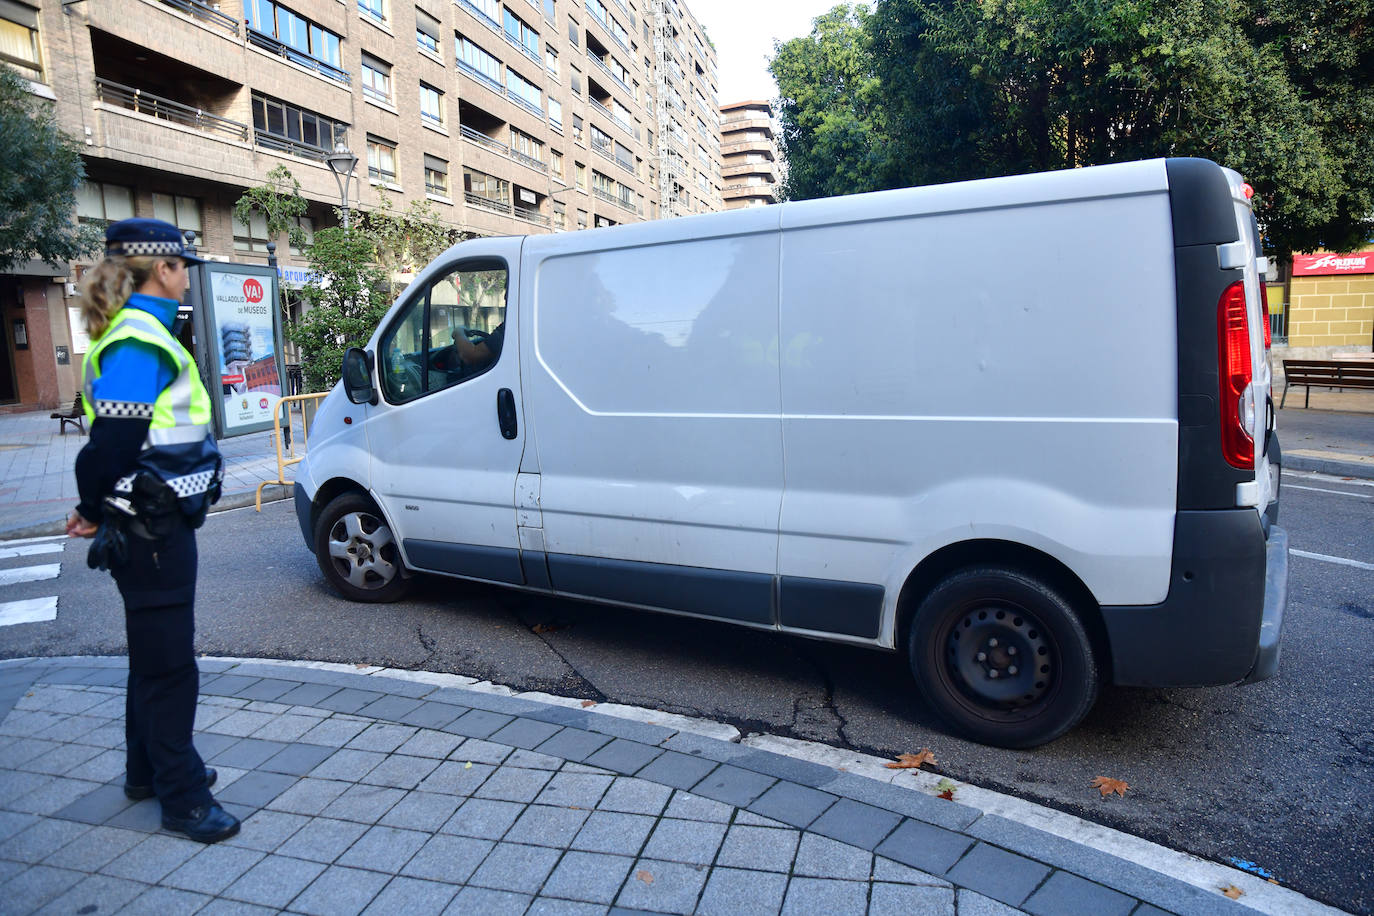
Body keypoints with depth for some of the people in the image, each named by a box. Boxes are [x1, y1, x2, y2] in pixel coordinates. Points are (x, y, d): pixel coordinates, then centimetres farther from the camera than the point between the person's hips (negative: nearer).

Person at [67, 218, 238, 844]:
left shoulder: (144, 334, 14)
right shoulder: (139, 342, -19)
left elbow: (115, 440, 16)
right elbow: (112, 441, -22)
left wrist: (95, 508, 16)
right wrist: (95, 511, -7)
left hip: (158, 524, 10)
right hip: (150, 528, -10)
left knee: (156, 652, 21)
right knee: (167, 662, 0)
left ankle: (149, 769, 37)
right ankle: (182, 797, 12)